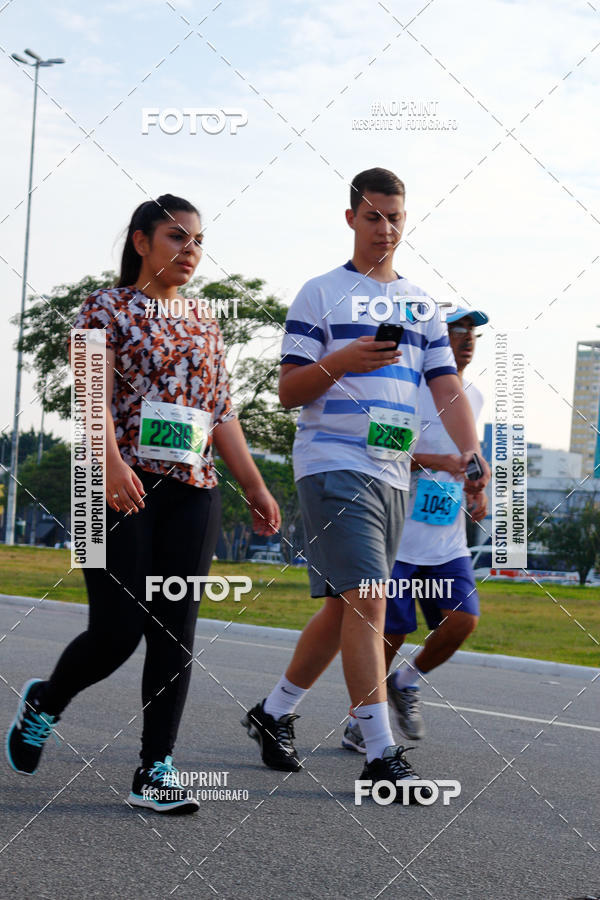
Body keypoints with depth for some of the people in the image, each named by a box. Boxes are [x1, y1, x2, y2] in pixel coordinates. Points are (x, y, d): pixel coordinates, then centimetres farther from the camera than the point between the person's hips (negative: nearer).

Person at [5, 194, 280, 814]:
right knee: (118, 630, -8)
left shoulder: (205, 327, 18)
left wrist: (255, 487, 13)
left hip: (193, 491, 5)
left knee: (175, 632, -1)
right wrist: (112, 462, -27)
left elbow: (222, 414, 18)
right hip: (122, 486, -5)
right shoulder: (106, 307, 2)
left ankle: (155, 769, 2)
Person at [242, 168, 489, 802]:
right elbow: (288, 392, -1)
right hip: (332, 464, -6)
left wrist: (472, 454, -6)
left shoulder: (421, 304, 17)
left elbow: (447, 388, 9)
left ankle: (274, 713, 28)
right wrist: (341, 360, -18)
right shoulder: (320, 295, 2)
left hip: (392, 473, 6)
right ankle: (380, 754, -15)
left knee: (345, 607, 11)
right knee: (366, 600, -16)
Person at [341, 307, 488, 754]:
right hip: (397, 534, -5)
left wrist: (476, 491, 10)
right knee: (390, 633, -3)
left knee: (464, 619, -12)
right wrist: (435, 460, -25)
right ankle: (360, 720, 18)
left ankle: (408, 681, 16)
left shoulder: (474, 397, 13)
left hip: (448, 542, 6)